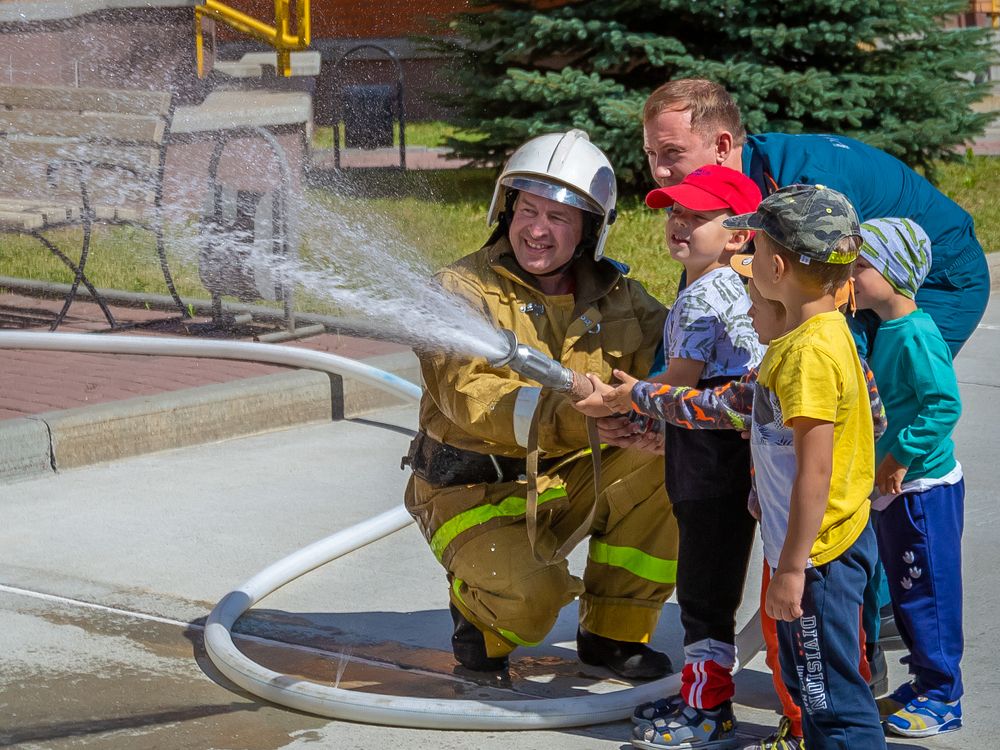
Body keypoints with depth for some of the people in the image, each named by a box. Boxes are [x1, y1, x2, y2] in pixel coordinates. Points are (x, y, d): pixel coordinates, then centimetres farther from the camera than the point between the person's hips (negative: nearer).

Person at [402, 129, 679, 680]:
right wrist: (564, 414, -43)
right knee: (528, 597, -31)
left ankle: (613, 632, -4)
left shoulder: (614, 294, 4)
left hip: (572, 480, 5)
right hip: (476, 494, -5)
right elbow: (470, 398, -26)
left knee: (667, 462, -21)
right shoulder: (462, 289, -12)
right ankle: (476, 612, 10)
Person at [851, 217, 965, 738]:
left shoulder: (917, 334, -21)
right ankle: (925, 683, 30)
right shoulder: (882, 330, 7)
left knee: (927, 593, 0)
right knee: (904, 591, 18)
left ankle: (943, 699, 11)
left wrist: (901, 457, -24)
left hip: (925, 489, -9)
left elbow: (945, 405, -27)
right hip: (891, 488, 9)